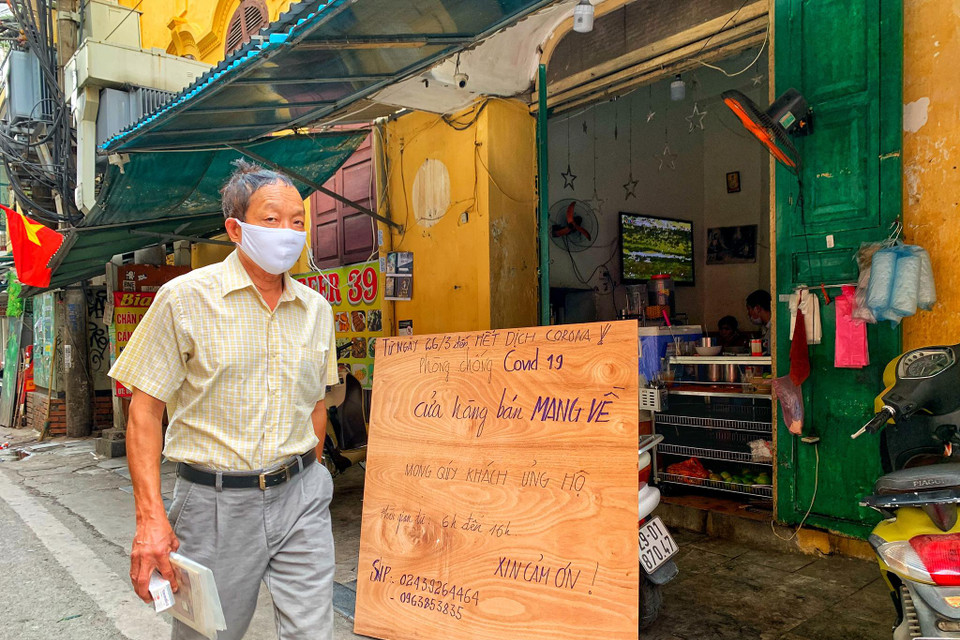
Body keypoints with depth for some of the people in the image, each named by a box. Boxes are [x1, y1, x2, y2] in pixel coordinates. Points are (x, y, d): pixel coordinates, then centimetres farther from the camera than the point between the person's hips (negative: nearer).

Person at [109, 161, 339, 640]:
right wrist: (150, 518, -13)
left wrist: (306, 479, 13)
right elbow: (145, 409, -7)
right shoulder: (185, 299, -7)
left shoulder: (316, 309, 6)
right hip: (216, 503, -3)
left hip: (299, 496, 3)